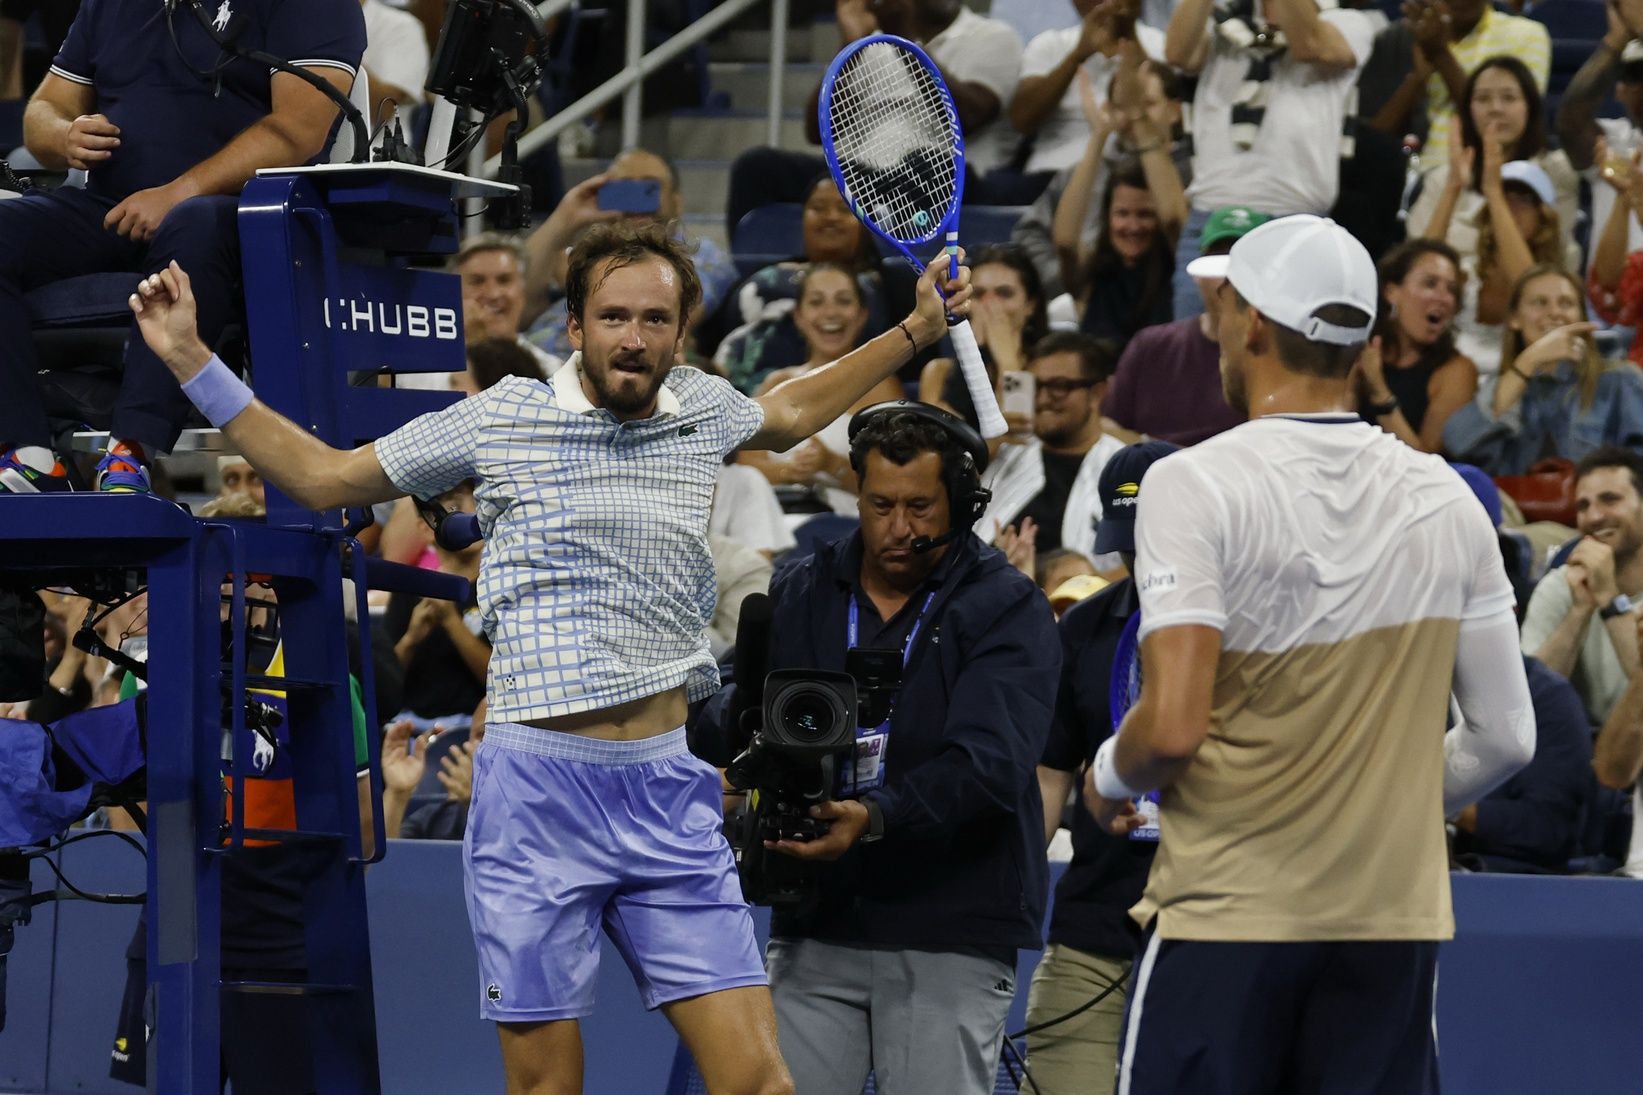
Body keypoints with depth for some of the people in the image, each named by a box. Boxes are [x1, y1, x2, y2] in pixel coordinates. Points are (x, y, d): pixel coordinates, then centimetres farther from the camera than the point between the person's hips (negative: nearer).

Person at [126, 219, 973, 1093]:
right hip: (538, 783, -3)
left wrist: (914, 331, 34)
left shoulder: (702, 411, 10)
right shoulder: (501, 420, 0)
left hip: (667, 791, 3)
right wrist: (192, 362, 5)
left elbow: (788, 412, 35)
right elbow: (321, 478, 10)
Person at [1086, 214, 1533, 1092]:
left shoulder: (1193, 485, -9)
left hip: (1224, 913, -4)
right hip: (1396, 917, 4)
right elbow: (1504, 738, 8)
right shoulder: (1447, 500, 5)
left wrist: (1111, 776, 4)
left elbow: (1173, 726, -17)